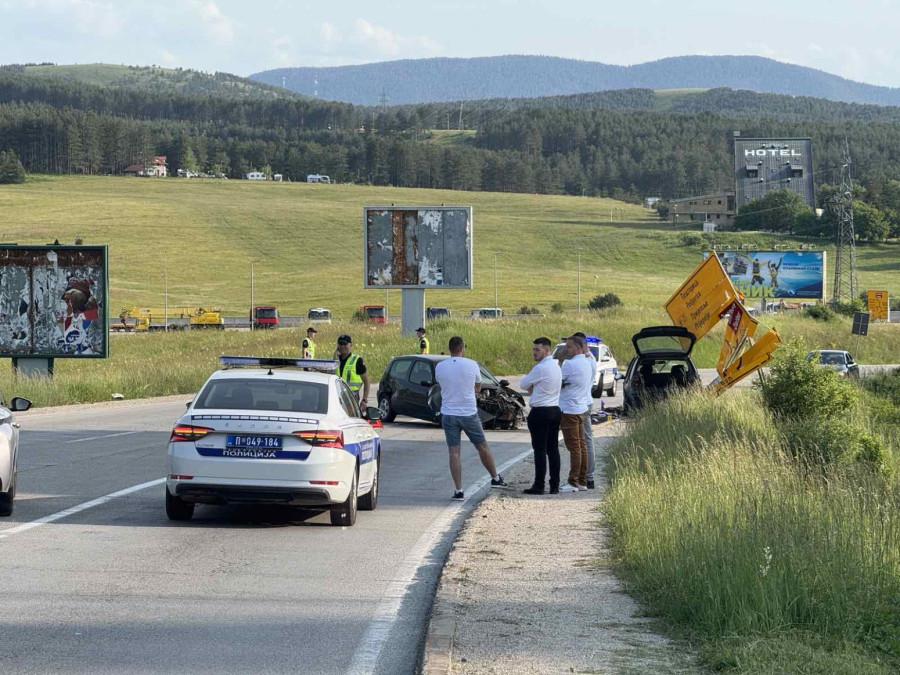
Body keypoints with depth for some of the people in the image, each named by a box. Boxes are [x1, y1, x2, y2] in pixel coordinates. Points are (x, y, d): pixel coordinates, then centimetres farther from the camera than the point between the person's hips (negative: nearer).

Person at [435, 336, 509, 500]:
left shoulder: (439, 367, -4)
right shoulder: (472, 365, -7)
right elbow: (478, 387, 8)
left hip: (449, 415, 1)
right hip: (469, 413, -1)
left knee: (454, 453, 2)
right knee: (482, 447, 17)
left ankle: (458, 490, -4)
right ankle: (495, 478, 32)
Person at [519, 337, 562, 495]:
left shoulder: (540, 368, -16)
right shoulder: (556, 366, 12)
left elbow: (523, 384, -4)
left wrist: (529, 387, 14)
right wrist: (532, 388, 7)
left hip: (540, 412, -8)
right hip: (555, 410, 8)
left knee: (540, 450, -4)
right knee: (553, 449, 9)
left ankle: (539, 486, -3)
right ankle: (555, 485, 10)